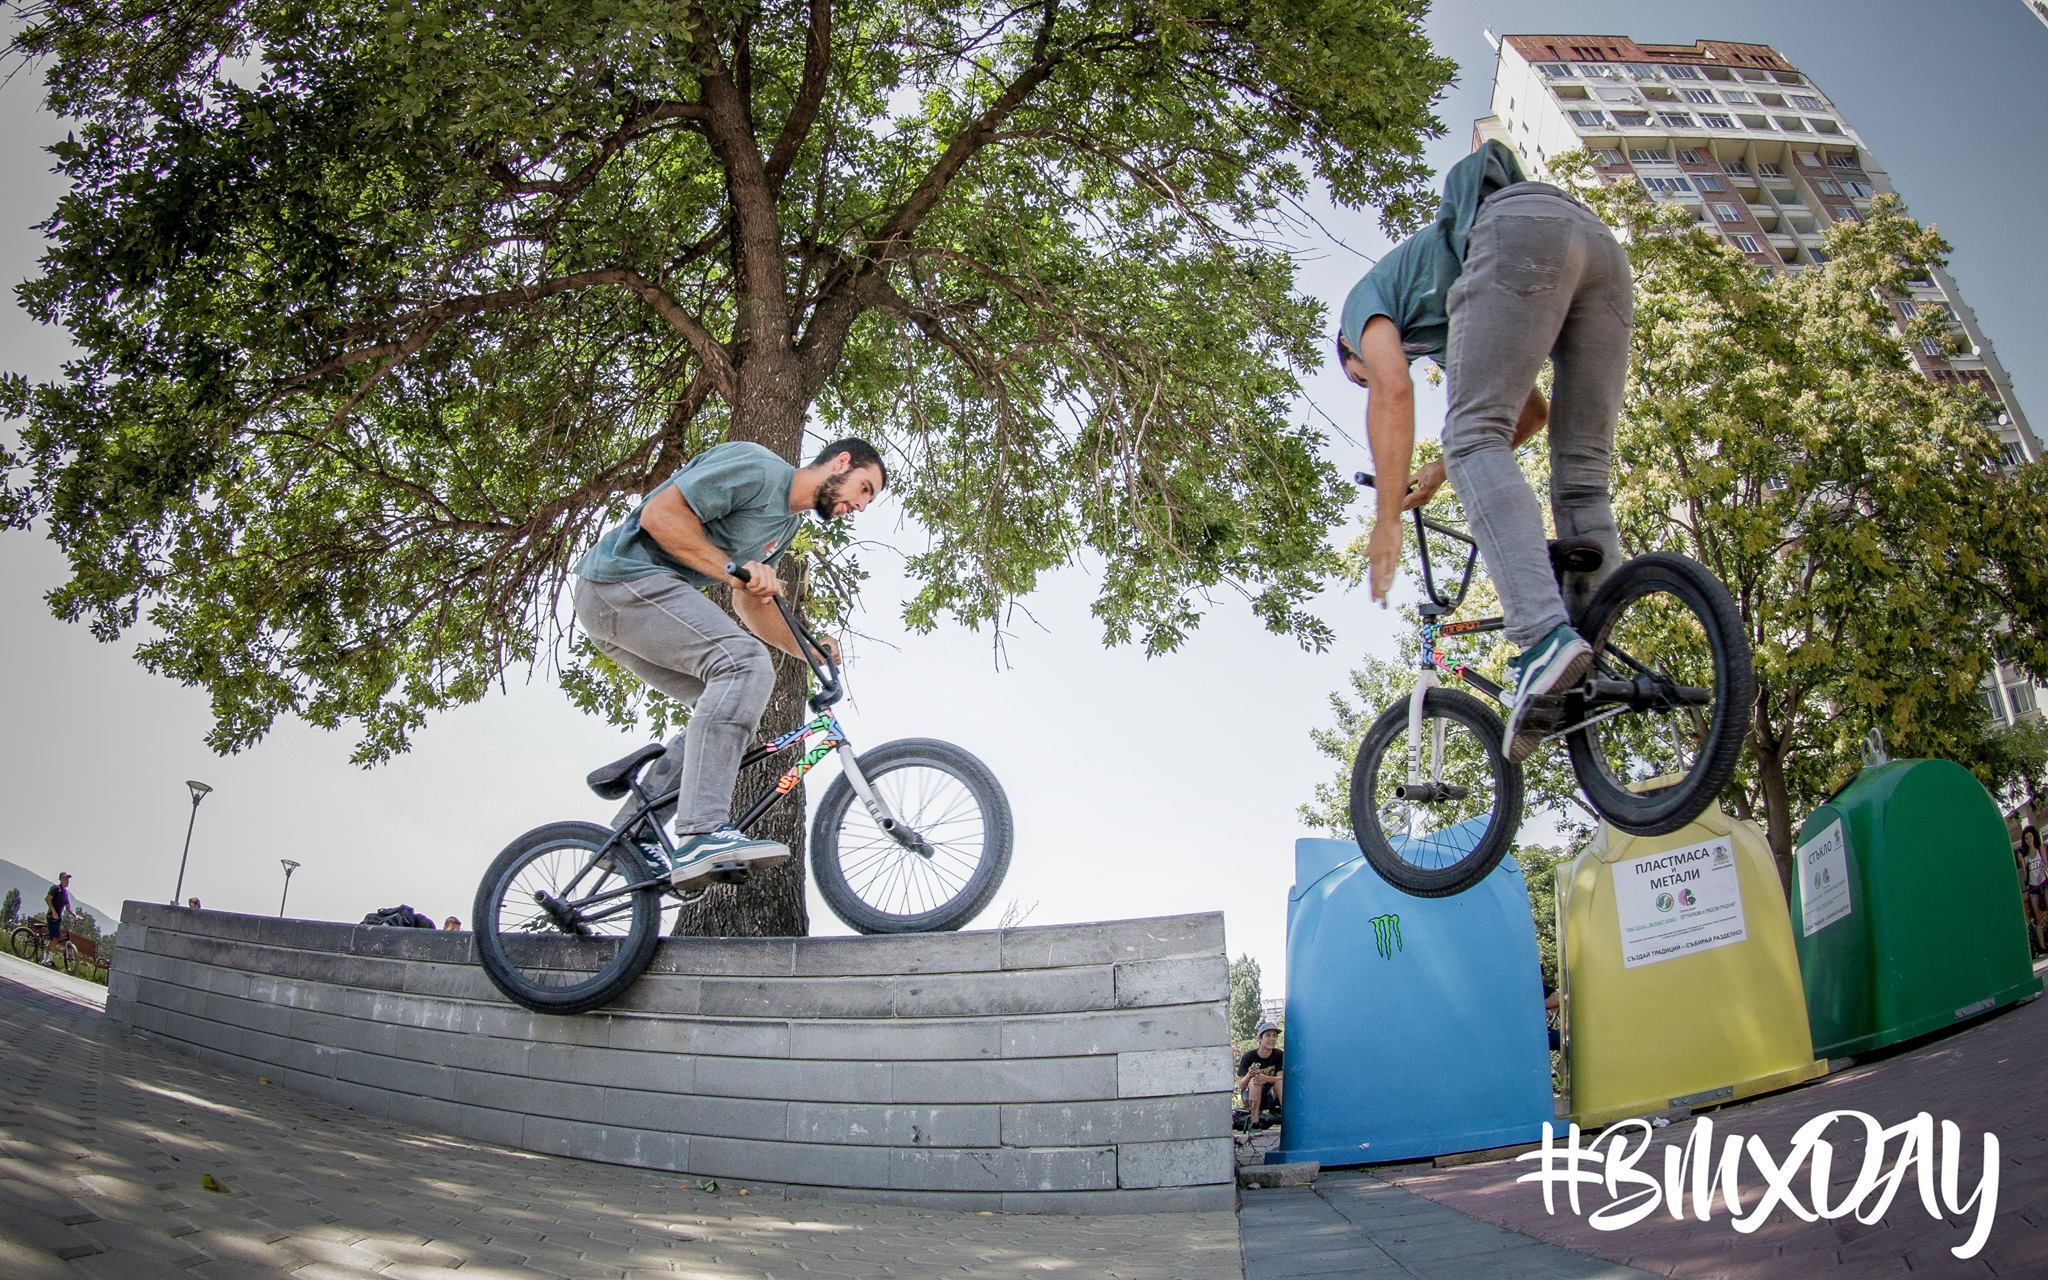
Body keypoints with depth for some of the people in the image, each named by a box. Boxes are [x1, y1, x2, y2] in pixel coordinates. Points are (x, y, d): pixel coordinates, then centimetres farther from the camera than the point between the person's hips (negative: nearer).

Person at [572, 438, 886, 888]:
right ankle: (703, 835, -33)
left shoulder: (786, 525, 21)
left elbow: (749, 604, 23)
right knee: (745, 662, -25)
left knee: (731, 707, 5)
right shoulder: (758, 467, -11)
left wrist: (810, 651, 10)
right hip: (625, 577, -11)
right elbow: (658, 514, -17)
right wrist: (734, 570, -19)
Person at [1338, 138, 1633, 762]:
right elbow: (1534, 413, 38)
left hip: (1519, 230, -7)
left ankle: (1544, 637, -35)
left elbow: (1393, 389, 2)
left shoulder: (1366, 295, 23)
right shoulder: (1443, 336, 42)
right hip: (1601, 241, 7)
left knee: (1474, 441, -13)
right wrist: (1442, 471, 39)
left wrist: (1388, 519, 1)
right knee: (1582, 477, 4)